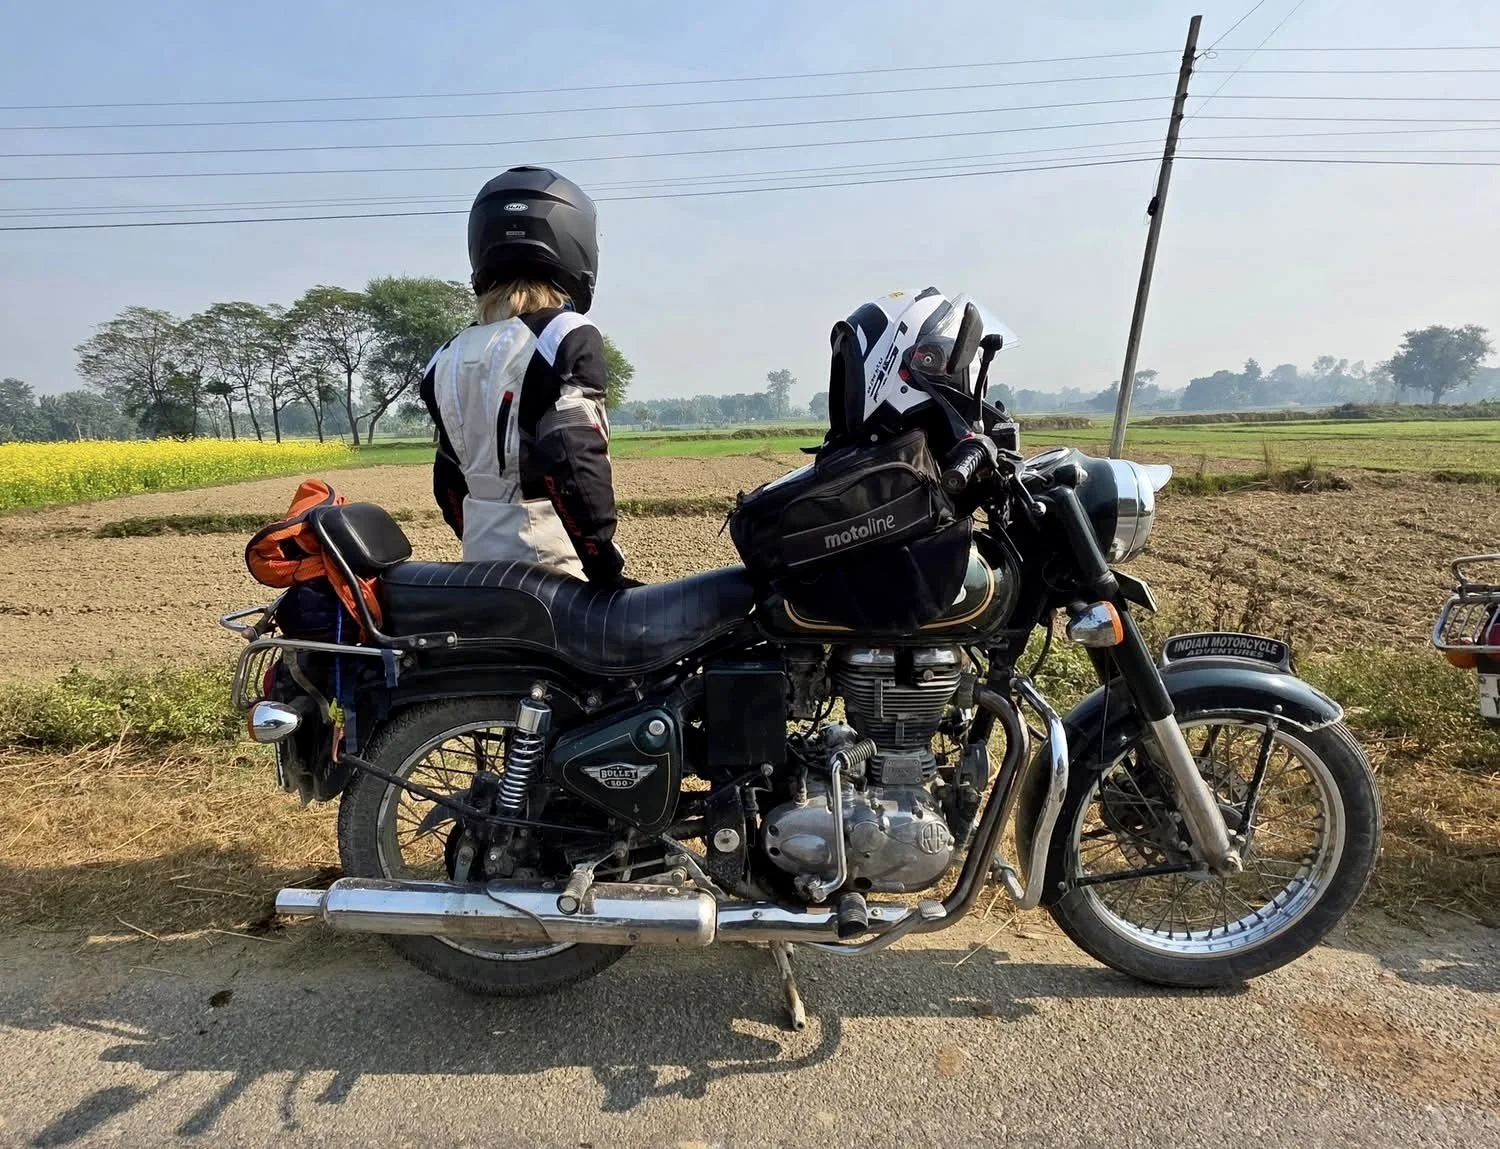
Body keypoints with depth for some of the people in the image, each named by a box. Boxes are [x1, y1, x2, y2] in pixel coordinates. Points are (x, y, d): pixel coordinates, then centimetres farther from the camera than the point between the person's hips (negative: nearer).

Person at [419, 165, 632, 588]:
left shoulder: (451, 358, 12)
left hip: (482, 576, 8)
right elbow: (575, 465, -22)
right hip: (553, 578, -7)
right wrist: (606, 568, -18)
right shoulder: (566, 338, -10)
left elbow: (449, 479, 18)